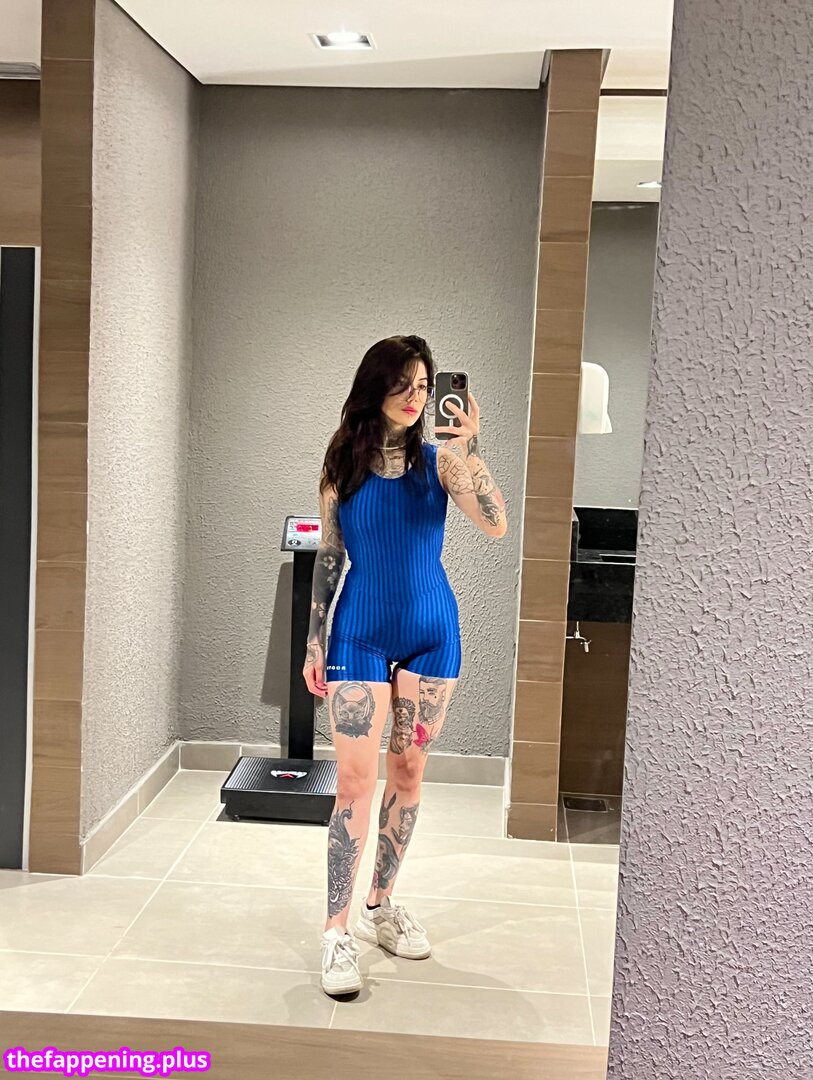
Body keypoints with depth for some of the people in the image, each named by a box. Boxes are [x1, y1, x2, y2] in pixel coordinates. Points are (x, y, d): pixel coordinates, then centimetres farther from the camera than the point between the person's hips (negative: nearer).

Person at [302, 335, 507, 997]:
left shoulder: (438, 461, -1)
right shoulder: (343, 465, 1)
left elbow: (496, 525, -15)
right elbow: (328, 558, 4)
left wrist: (469, 449, -24)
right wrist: (314, 643, 3)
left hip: (430, 634, 2)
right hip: (360, 635, -1)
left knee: (409, 773, 10)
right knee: (356, 780, -7)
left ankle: (381, 905, 27)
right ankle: (338, 930, 1)